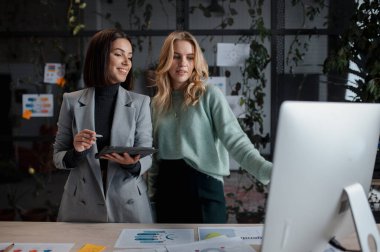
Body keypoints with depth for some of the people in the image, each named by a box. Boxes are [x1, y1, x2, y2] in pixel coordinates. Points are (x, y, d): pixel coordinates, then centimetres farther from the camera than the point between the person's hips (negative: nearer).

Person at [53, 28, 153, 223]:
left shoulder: (140, 102, -1)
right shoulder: (72, 101, 0)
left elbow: (146, 157, -1)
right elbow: (57, 157, 5)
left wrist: (133, 164, -22)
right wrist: (75, 153, -16)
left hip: (129, 206, 0)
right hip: (82, 206, 0)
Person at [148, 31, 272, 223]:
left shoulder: (210, 95, -6)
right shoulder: (157, 103, 10)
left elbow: (235, 140, -17)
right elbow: (155, 153, 14)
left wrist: (268, 171, -32)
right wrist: (152, 195, 12)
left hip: (203, 188, -4)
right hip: (166, 189, 5)